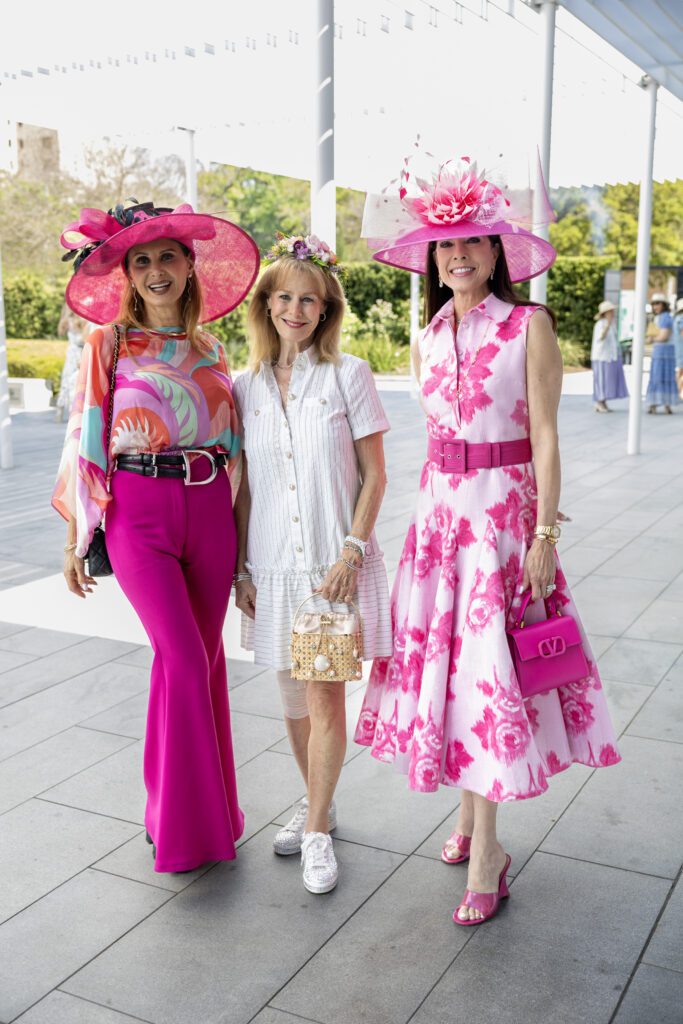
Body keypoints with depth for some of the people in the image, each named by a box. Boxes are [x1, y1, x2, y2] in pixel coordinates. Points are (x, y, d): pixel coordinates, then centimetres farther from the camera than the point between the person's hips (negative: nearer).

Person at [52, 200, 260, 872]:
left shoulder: (209, 349, 14)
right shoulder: (110, 344, 3)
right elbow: (86, 442, 1)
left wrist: (236, 526, 12)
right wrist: (75, 540, -2)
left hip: (208, 510, 4)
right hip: (138, 512, -3)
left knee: (203, 659, 7)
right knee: (184, 659, -10)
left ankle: (203, 809, 25)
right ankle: (180, 823, 8)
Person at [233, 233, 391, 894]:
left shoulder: (349, 375, -4)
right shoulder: (247, 386, 6)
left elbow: (373, 475, -3)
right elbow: (243, 486, 8)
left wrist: (352, 550, -13)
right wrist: (240, 566, 3)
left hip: (336, 561, -3)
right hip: (273, 564, 4)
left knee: (325, 694, -4)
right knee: (293, 697, 13)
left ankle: (316, 829, 12)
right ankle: (316, 804, 34)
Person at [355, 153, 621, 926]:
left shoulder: (529, 326, -6)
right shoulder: (428, 338, 10)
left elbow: (544, 435, -8)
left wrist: (545, 534, -13)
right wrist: (434, 506, 13)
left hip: (505, 509, -5)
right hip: (439, 508, 5)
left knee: (488, 667, -4)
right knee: (442, 656, 9)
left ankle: (485, 850, 8)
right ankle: (471, 814, 27)